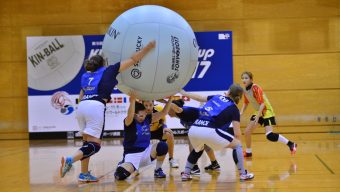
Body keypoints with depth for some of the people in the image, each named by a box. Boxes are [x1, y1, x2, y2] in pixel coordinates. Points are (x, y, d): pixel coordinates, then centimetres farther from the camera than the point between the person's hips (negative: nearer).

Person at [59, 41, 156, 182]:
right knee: (94, 145, -7)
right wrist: (149, 47, 20)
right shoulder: (109, 70, 15)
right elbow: (133, 60, 15)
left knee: (87, 142, 18)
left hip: (82, 106, 6)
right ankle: (70, 160, -30)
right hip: (96, 107, -6)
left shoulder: (86, 76, 27)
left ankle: (84, 174, 14)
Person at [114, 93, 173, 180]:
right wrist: (132, 101, -51)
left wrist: (170, 99, -12)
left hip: (146, 152, 4)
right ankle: (121, 166, 13)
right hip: (132, 155, -4)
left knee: (162, 146, -22)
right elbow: (130, 115, -38)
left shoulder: (147, 119, 2)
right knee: (121, 174, -28)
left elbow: (163, 113, 0)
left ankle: (158, 170, 1)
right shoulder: (129, 122, -13)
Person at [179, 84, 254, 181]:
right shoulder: (234, 109, 9)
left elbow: (199, 97, 36)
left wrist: (184, 93, 52)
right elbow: (237, 133, 4)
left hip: (193, 130, 5)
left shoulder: (216, 97, 22)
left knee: (198, 149, 39)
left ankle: (186, 174, 34)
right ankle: (243, 174, 15)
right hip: (209, 131, -5)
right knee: (237, 145, 15)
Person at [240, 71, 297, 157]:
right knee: (247, 132, 2)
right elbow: (246, 103, 16)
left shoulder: (256, 88, -22)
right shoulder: (245, 90, 0)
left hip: (267, 111, -8)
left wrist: (257, 117, -33)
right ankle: (248, 152, 22)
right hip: (258, 112, 8)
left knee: (269, 136, -20)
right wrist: (241, 113, 1)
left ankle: (291, 144, -6)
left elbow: (262, 104, -26)